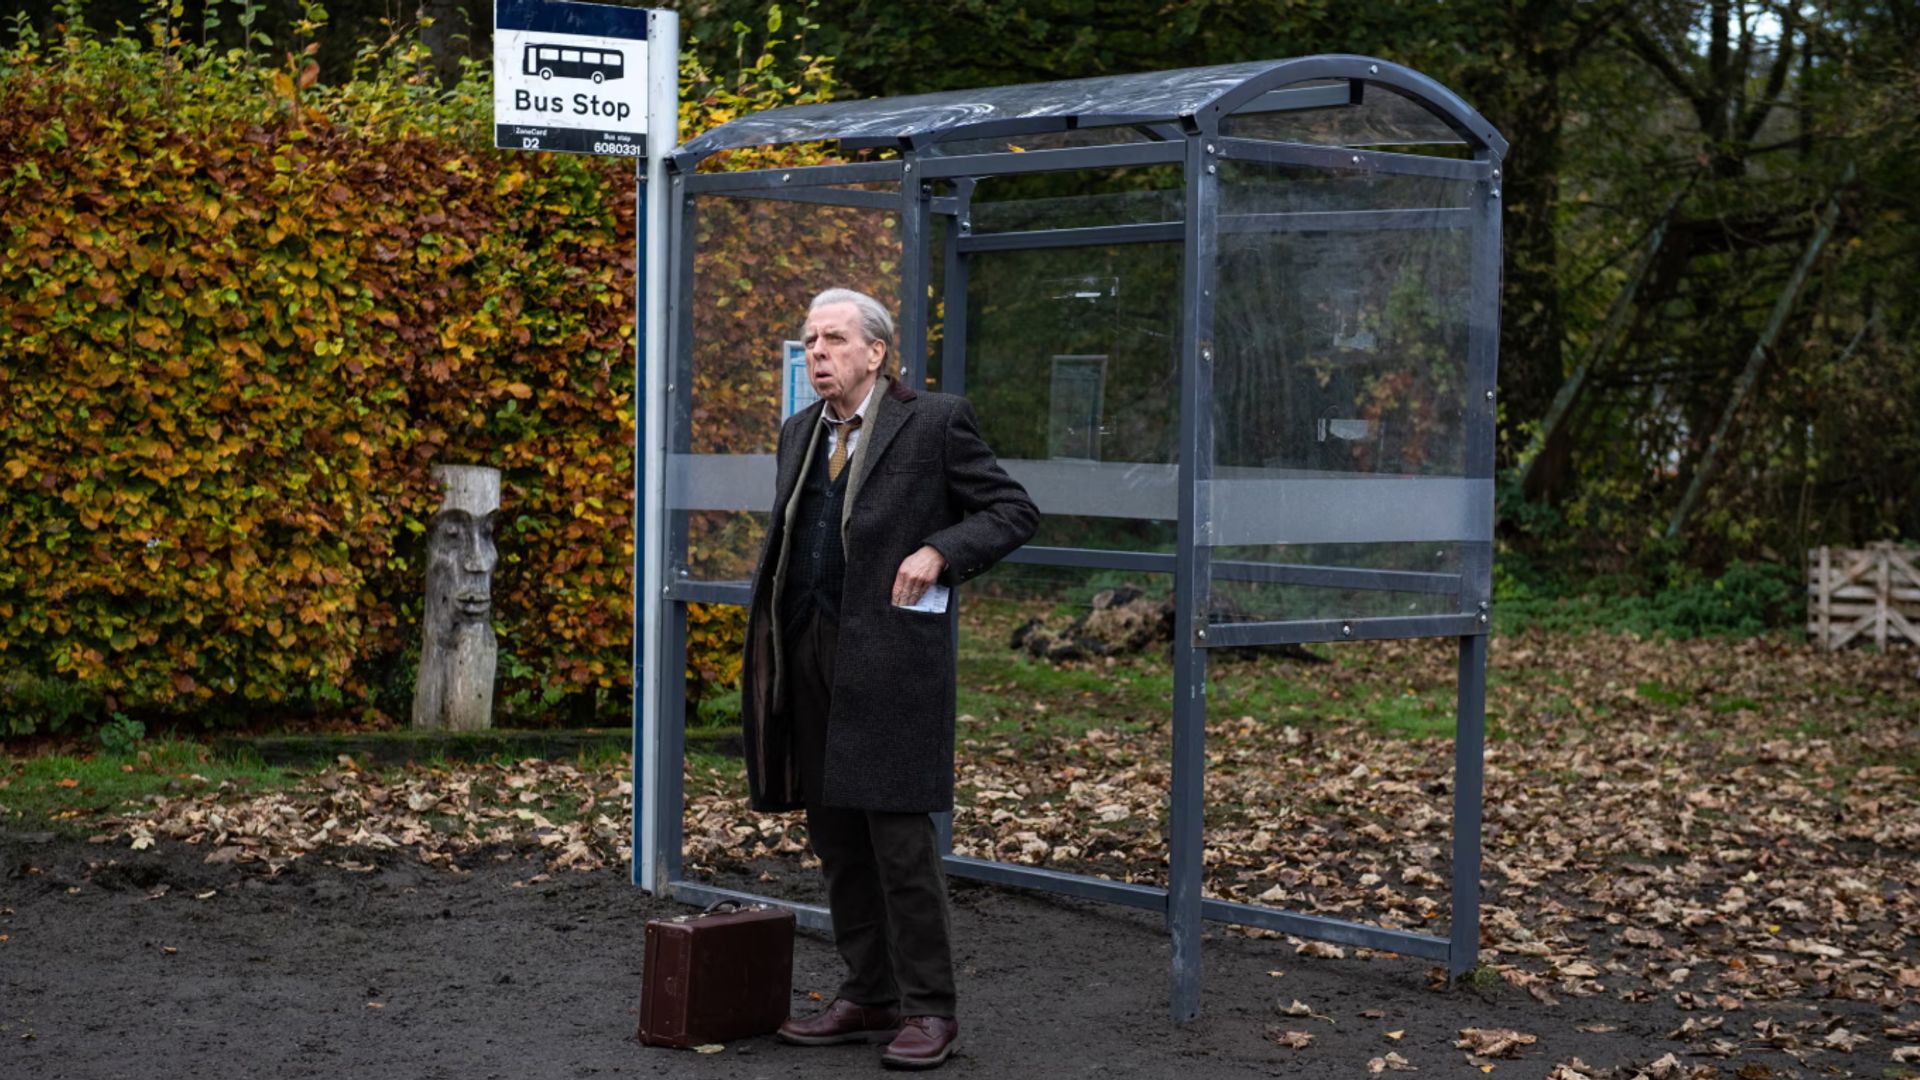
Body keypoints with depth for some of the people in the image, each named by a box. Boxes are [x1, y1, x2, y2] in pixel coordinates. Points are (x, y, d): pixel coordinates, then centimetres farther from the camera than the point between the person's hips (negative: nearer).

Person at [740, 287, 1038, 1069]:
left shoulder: (934, 423, -4)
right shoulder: (800, 433, 16)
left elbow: (1015, 512, -2)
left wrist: (938, 552, -16)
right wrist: (771, 642, 15)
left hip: (889, 650, -7)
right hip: (810, 650, 7)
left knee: (898, 829, -7)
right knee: (834, 829, 9)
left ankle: (928, 1010, 0)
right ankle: (868, 997, 18)